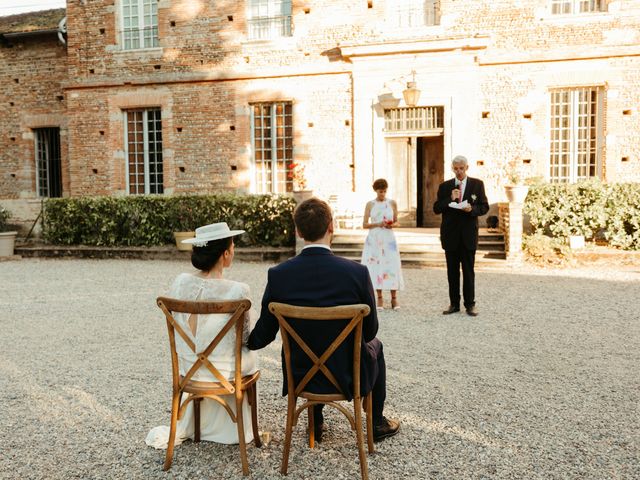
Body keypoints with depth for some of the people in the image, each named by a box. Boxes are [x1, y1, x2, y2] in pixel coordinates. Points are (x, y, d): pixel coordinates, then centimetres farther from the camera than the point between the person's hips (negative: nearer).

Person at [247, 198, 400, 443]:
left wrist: (247, 343, 19)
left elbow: (264, 334, -5)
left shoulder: (278, 275, -16)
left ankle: (316, 423, 44)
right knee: (374, 346, 31)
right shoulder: (357, 272, -20)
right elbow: (370, 330, -8)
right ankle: (377, 423, 42)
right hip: (347, 376, -2)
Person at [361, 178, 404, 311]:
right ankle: (380, 298, 6)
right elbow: (364, 224, 2)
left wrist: (392, 225, -11)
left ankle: (394, 298, 3)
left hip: (388, 239, 0)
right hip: (374, 239, 0)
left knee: (391, 266, -4)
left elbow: (396, 222, 11)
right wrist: (378, 224, -13)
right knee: (376, 266, -2)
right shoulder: (370, 204, 4)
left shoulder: (392, 203, 6)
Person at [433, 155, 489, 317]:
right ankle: (454, 304, 15)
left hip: (468, 234, -1)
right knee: (452, 271, 7)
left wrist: (472, 209, -17)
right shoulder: (444, 186, 7)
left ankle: (470, 304, 11)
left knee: (468, 271, 3)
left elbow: (484, 207, 3)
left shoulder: (477, 184, 4)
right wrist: (450, 199, -14)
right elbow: (436, 208, 2)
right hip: (450, 234, 2)